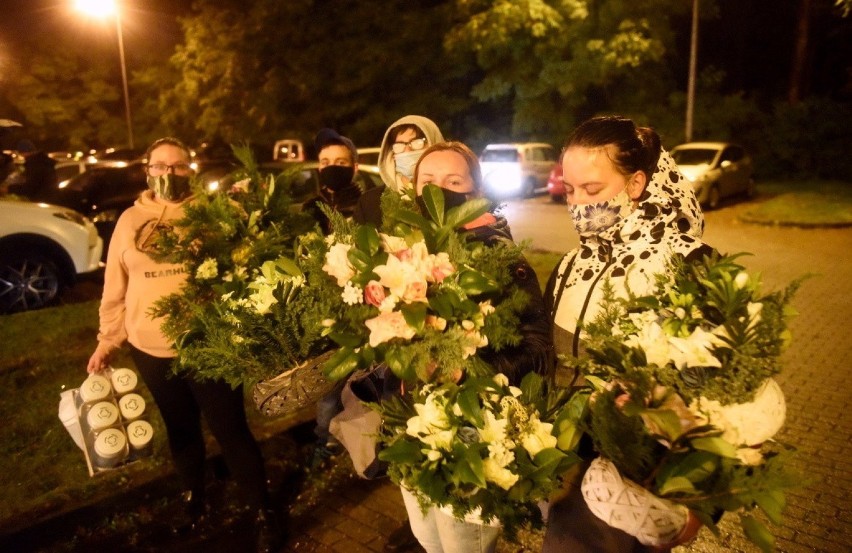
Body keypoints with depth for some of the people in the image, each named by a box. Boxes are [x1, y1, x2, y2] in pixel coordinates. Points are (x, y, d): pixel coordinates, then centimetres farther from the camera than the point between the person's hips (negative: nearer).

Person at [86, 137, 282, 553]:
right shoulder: (130, 220, 5)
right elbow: (115, 289, 10)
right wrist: (107, 340, 11)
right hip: (150, 350, 3)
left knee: (231, 431, 3)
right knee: (181, 430, 21)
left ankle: (262, 513, 20)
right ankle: (194, 498, 44)